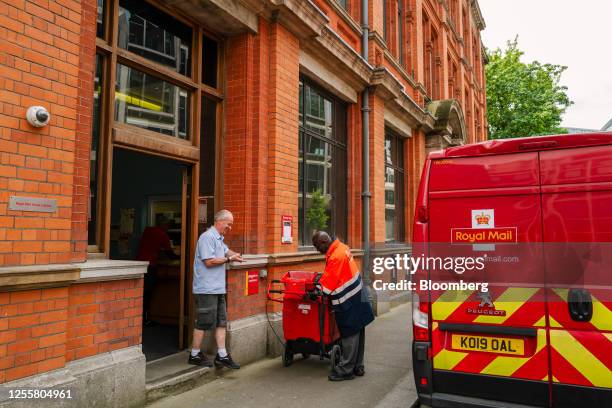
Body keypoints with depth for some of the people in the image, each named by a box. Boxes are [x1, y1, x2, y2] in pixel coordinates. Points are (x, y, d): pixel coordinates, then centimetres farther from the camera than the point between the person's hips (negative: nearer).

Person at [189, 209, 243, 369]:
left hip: (218, 289, 10)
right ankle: (195, 355, 15)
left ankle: (222, 355, 15)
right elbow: (209, 261, -21)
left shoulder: (219, 238, 16)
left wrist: (233, 254, 9)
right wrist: (229, 259, -14)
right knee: (204, 322, 0)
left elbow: (225, 250, 32)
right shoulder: (208, 237, -15)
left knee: (221, 322, 10)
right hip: (206, 289, -10)